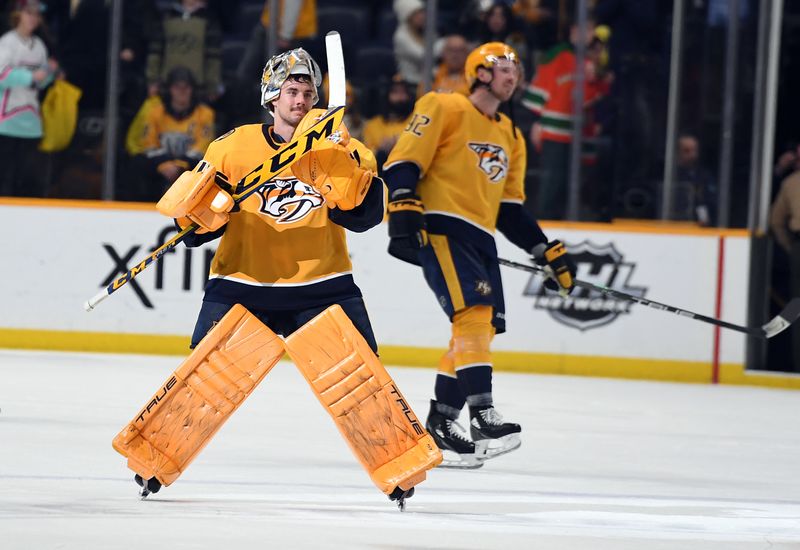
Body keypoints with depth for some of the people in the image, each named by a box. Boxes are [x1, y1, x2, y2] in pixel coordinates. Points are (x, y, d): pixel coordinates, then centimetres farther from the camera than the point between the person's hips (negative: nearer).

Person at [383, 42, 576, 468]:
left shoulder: (511, 138, 23)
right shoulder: (446, 109, 0)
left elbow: (510, 211, 24)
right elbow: (403, 162, -8)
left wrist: (549, 253, 16)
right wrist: (404, 210, -22)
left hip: (480, 240, 8)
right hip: (441, 229, -8)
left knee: (480, 329, 3)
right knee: (474, 313, -22)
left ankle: (439, 426, 8)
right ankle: (482, 417, -29)